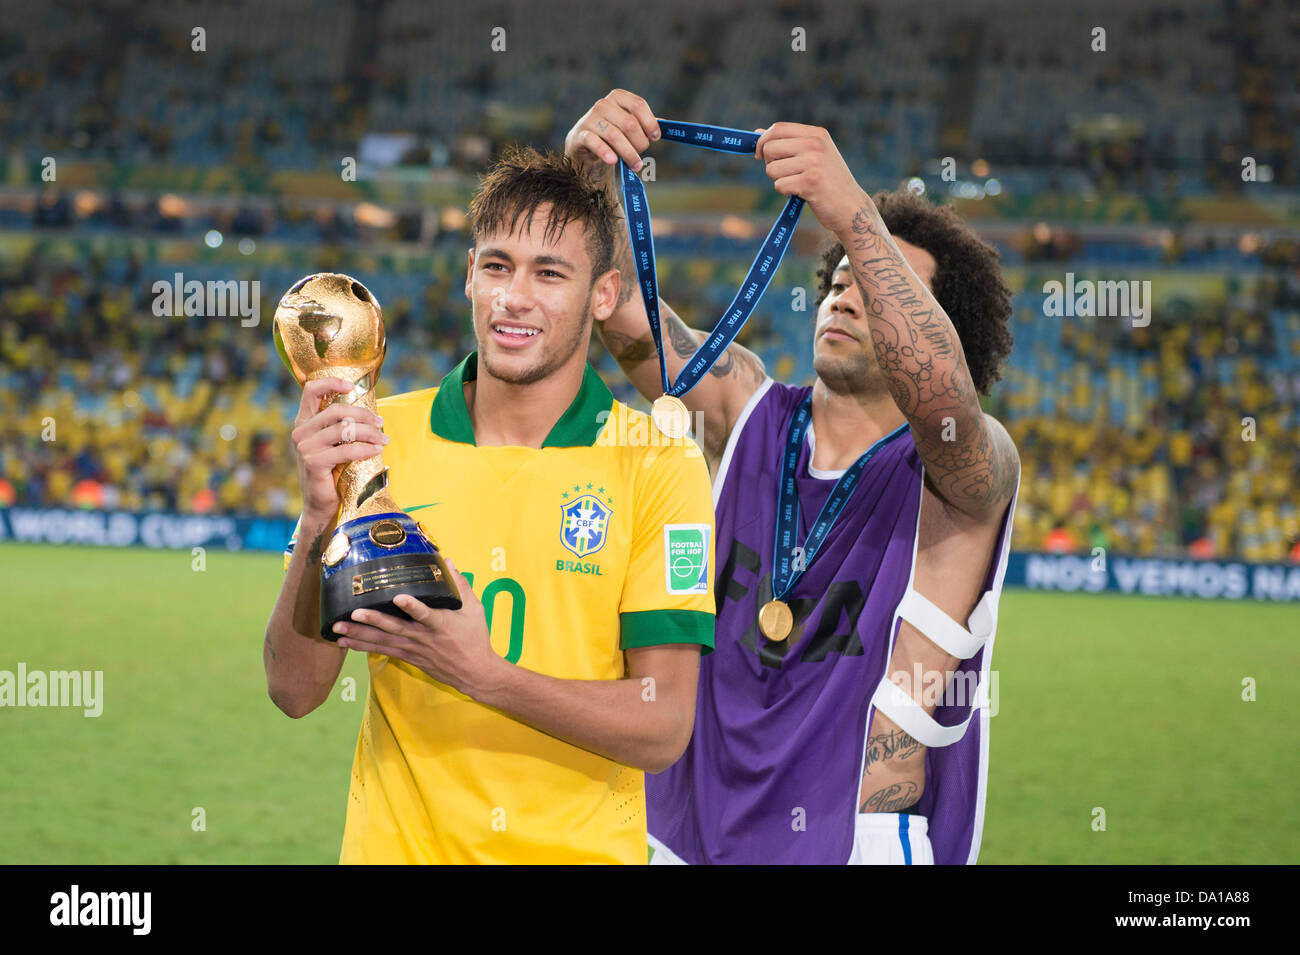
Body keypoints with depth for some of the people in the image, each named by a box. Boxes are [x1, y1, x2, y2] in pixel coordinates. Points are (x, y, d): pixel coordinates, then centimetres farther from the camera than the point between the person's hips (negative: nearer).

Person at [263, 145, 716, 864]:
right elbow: (295, 691, -7)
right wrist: (320, 516, -21)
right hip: (396, 845, 1)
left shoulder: (660, 463, -8)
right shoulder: (379, 436, -4)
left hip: (581, 847, -1)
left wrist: (481, 674, -26)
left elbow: (663, 729, -13)